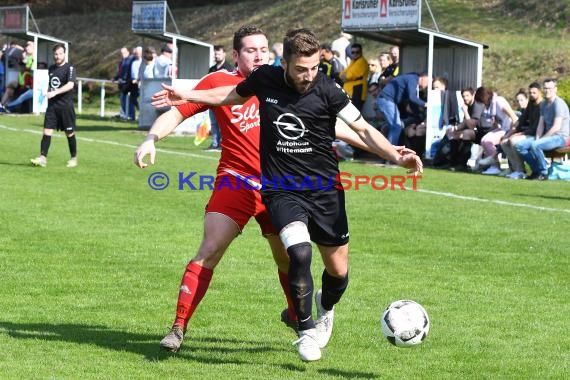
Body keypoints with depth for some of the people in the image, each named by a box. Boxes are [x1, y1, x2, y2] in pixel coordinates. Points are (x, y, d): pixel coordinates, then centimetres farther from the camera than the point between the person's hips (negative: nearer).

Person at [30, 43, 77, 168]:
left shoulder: (69, 68, -8)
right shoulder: (51, 68, 13)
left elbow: (70, 85, -23)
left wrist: (55, 92, -31)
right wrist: (48, 93, 16)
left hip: (66, 106, -5)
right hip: (52, 105, 5)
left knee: (70, 133, 5)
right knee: (47, 131, -6)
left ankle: (73, 158, 19)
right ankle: (43, 158, -9)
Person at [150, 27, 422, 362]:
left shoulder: (327, 90, -11)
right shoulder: (264, 79, -4)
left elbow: (363, 130, -8)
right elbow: (234, 95, 19)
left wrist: (396, 156, -23)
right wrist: (186, 96, 20)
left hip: (324, 191, 1)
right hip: (281, 190, 0)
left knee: (338, 271, 7)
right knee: (299, 252, -26)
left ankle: (326, 308, 46)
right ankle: (306, 331, -6)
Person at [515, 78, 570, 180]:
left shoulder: (558, 103, -13)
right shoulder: (543, 104, 14)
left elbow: (556, 127, -20)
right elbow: (541, 125, 12)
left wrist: (539, 140, -18)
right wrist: (537, 138, -7)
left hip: (560, 137, -9)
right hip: (548, 136, 9)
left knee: (534, 145, -35)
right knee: (519, 146, -5)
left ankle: (544, 173, -18)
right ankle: (536, 170, 1)